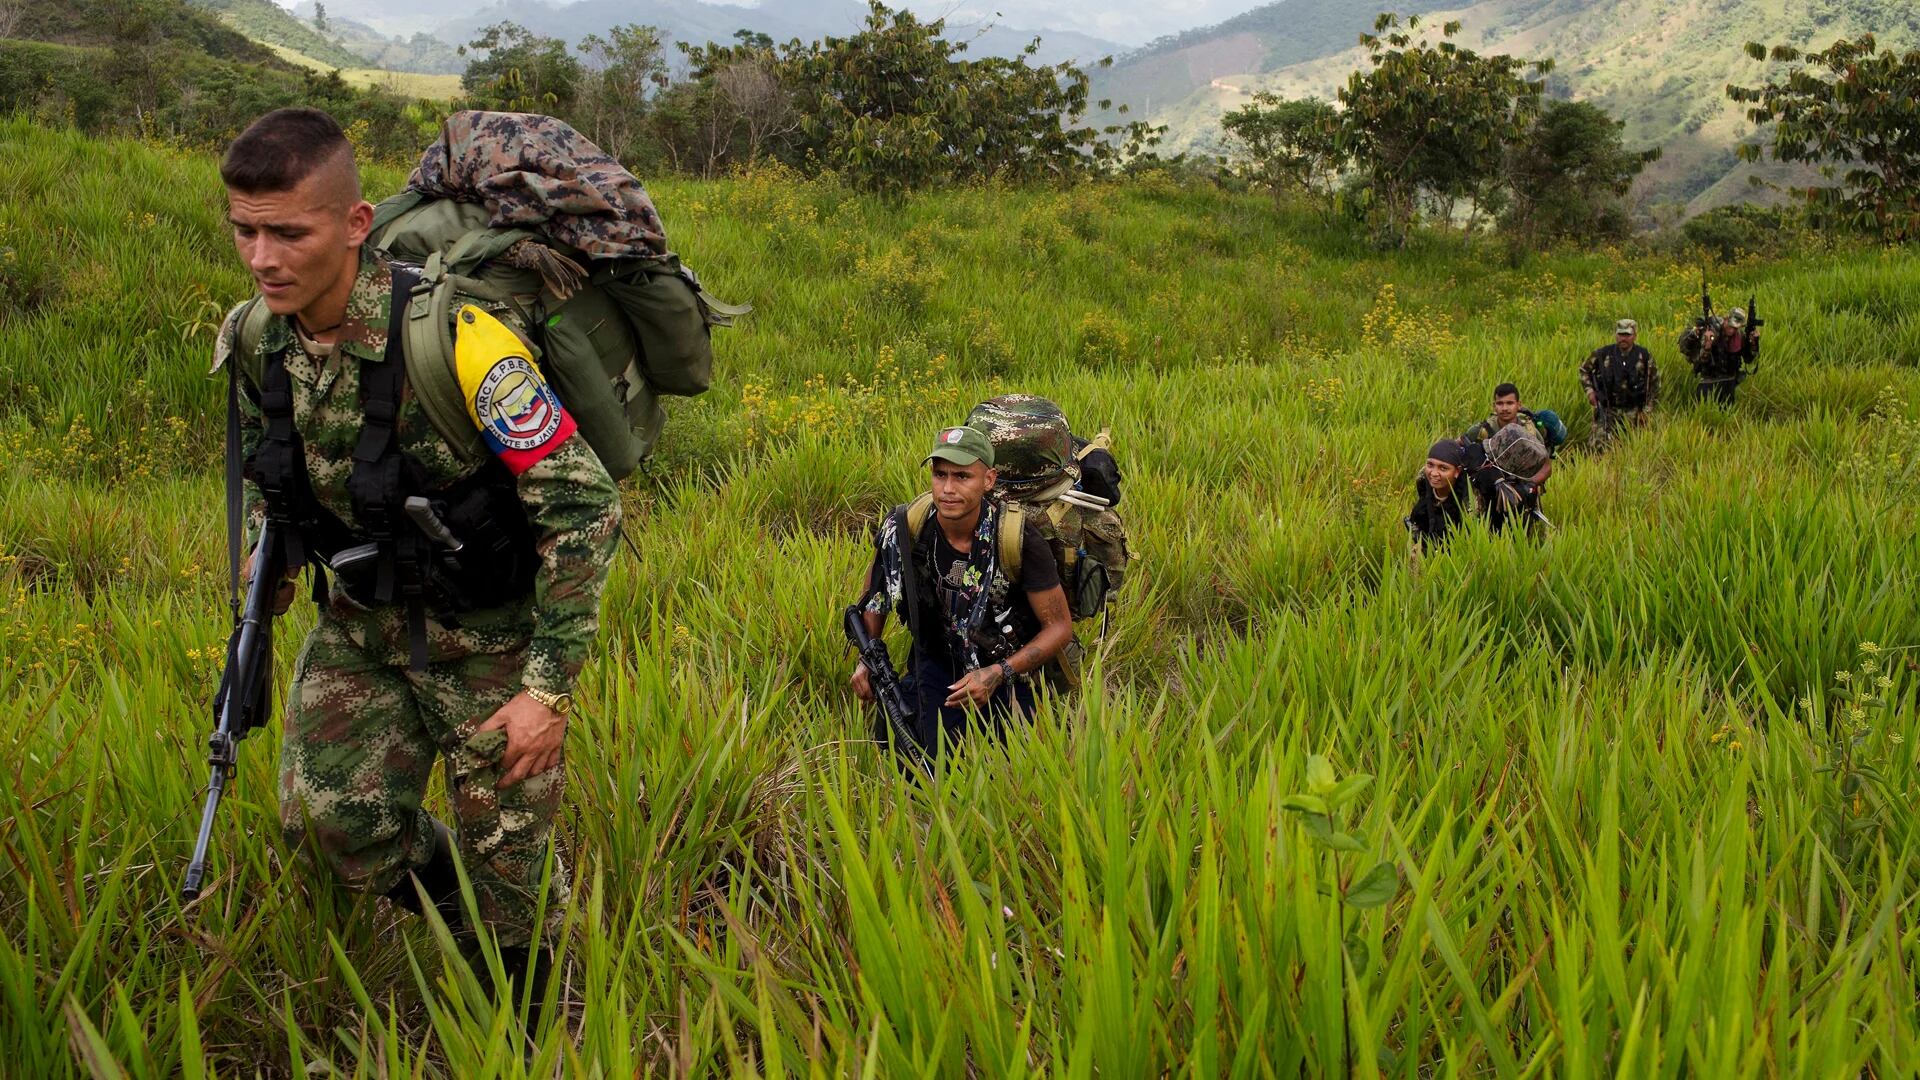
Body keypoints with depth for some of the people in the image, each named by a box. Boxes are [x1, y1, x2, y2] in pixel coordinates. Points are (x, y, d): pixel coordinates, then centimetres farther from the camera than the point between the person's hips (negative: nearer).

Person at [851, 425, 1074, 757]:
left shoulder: (1018, 539, -27)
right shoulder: (904, 527, -19)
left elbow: (1060, 627, -17)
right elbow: (877, 580, 6)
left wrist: (998, 674, -28)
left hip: (1006, 663, -1)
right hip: (936, 658, 1)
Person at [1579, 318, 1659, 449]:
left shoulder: (1645, 357, -2)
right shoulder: (1602, 354, -4)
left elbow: (1654, 384, 4)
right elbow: (1584, 370, 12)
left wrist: (1647, 411, 0)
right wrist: (1589, 390, -3)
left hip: (1633, 412, 1)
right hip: (1606, 411, -1)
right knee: (1600, 447, -10)